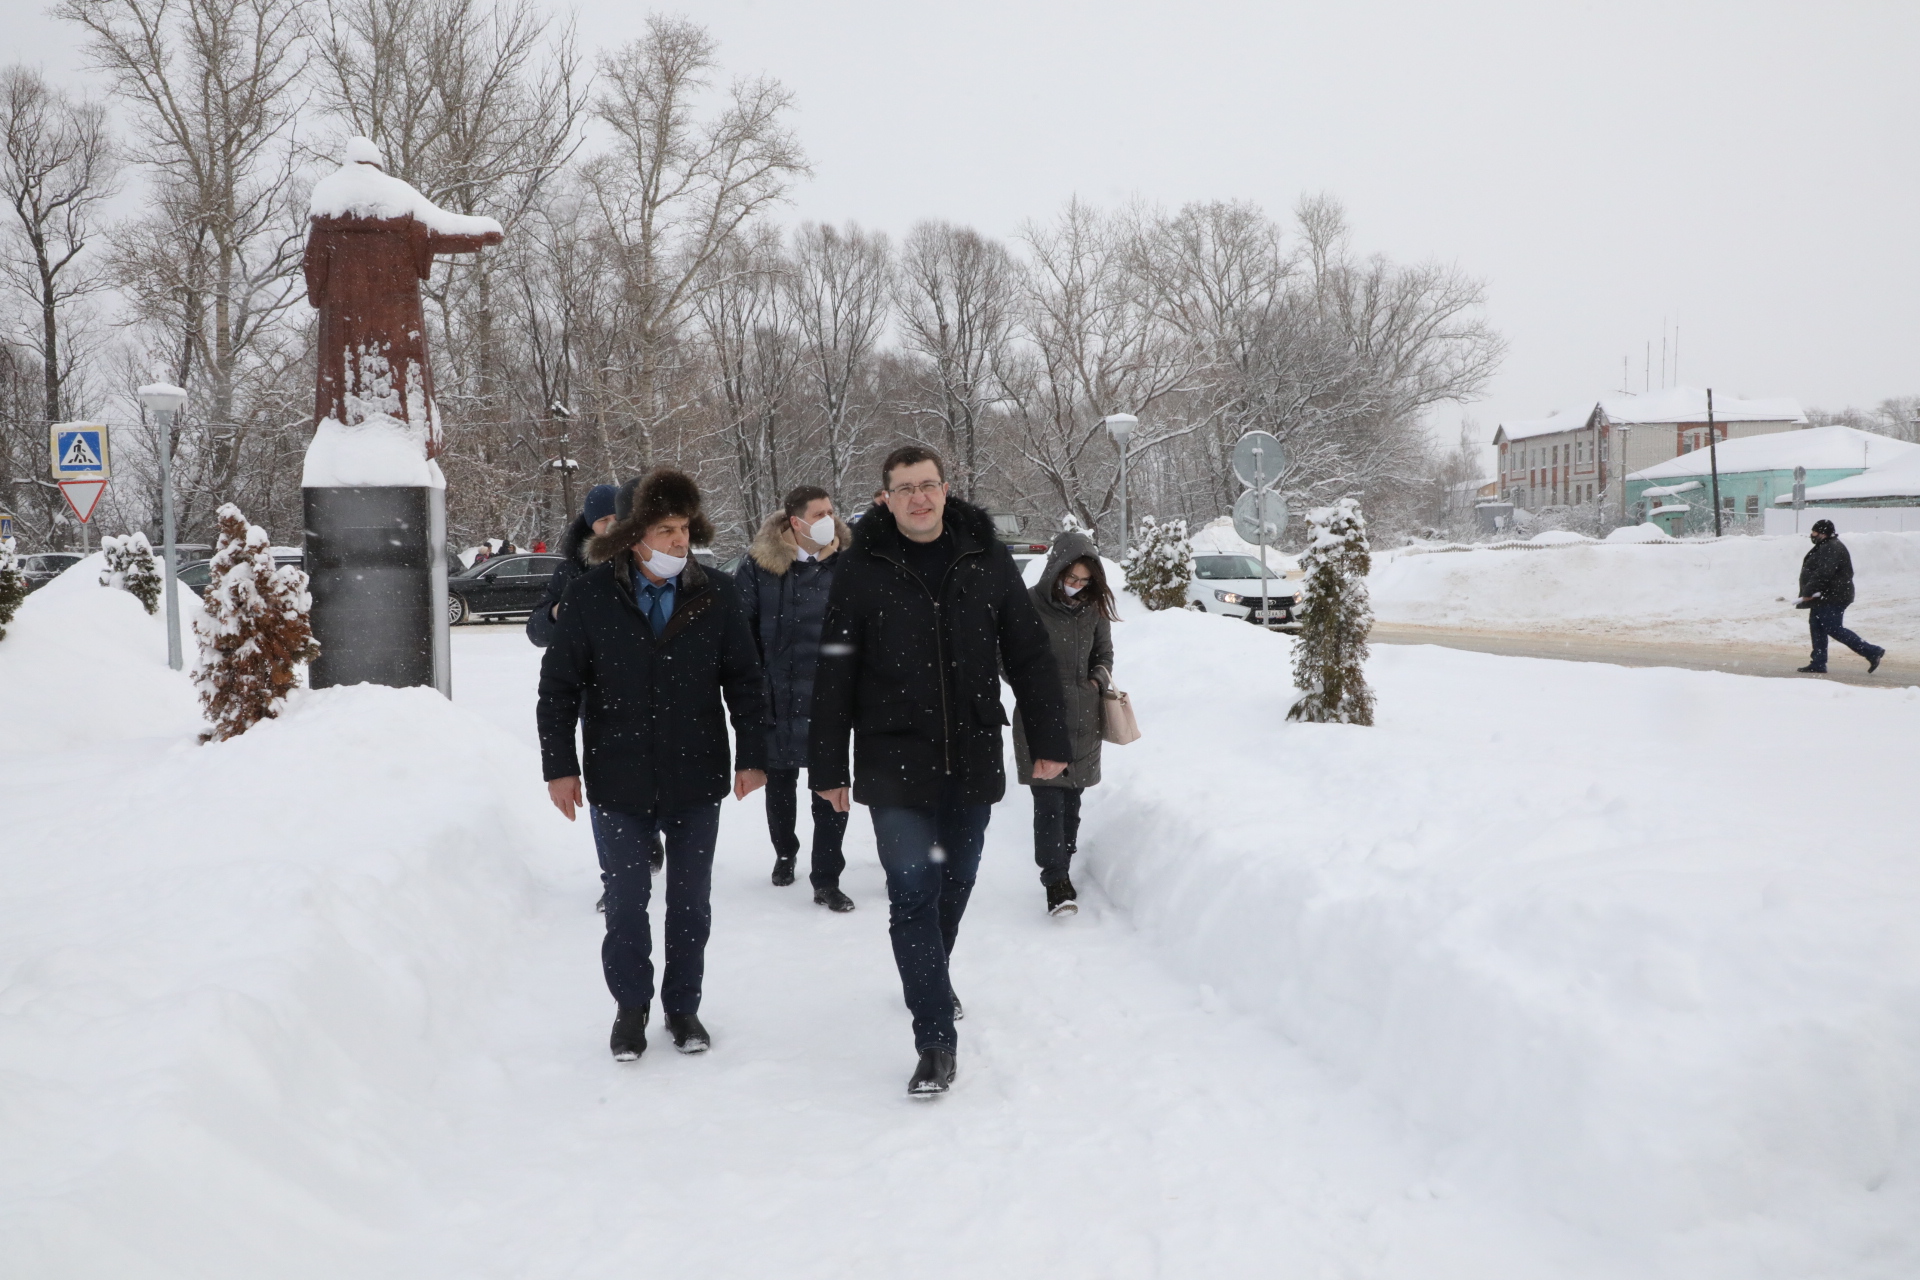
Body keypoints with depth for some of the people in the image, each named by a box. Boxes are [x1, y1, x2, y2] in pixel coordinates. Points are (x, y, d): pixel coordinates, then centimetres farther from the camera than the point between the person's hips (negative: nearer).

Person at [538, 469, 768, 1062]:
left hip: (696, 779, 1)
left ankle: (683, 1006, 27)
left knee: (691, 901, 11)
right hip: (617, 783, -1)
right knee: (626, 901, 6)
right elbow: (557, 686, -1)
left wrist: (752, 756, 0)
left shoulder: (716, 596, -3)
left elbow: (745, 680, 3)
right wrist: (559, 766, -4)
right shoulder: (590, 598, -6)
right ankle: (630, 1007, 24)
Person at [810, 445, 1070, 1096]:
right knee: (912, 892, -8)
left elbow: (1029, 655, 8)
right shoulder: (861, 571, -3)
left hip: (972, 761, 3)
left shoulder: (987, 560, 3)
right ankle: (936, 1040, -5)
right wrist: (828, 769, -1)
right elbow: (834, 677, -1)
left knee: (954, 884, 16)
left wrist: (1048, 740, 6)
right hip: (895, 766, -3)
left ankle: (929, 979, 42)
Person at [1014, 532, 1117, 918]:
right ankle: (1056, 883, -12)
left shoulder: (1093, 608, 5)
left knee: (1072, 800, 10)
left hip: (1082, 720, 4)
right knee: (1048, 801, -10)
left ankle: (1062, 870, 23)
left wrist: (1099, 680, 1)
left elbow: (1104, 653, 19)